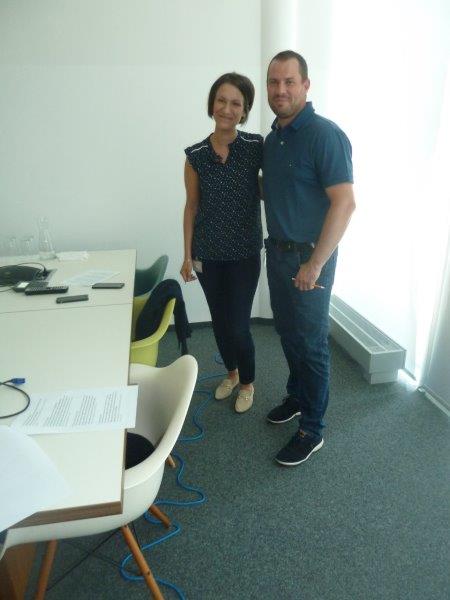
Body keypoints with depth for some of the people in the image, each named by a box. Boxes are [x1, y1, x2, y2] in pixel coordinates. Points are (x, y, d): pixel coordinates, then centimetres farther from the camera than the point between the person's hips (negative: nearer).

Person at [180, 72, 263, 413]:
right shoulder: (195, 155, -3)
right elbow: (192, 206, 3)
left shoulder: (257, 147, -8)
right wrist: (187, 255, 4)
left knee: (237, 325, 1)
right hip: (208, 253, 3)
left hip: (244, 253, -2)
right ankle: (231, 373, 42)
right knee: (219, 321, 16)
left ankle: (248, 383, 28)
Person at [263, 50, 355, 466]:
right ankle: (298, 396, 41)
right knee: (287, 332, 19)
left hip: (309, 257, -8)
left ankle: (312, 430, 18)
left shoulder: (324, 135, -16)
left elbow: (345, 203, -22)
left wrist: (315, 264, -22)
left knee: (310, 343, 2)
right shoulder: (272, 138, 10)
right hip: (277, 250, 8)